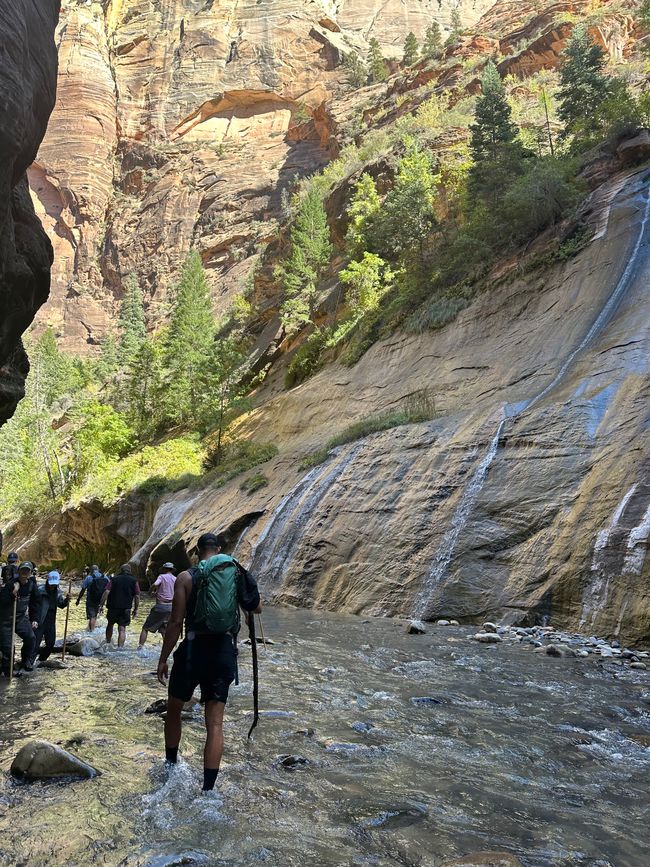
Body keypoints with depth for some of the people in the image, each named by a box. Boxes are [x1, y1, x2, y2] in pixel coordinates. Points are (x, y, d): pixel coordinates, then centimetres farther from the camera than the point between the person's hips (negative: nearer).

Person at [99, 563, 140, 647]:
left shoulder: (114, 579, 4)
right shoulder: (134, 581, 3)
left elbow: (106, 592, -6)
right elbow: (137, 596, 1)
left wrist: (101, 605, -3)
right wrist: (136, 609, 8)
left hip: (112, 607, 1)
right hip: (126, 609, -1)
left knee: (110, 625, 23)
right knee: (122, 629, 1)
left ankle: (107, 643, 30)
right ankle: (120, 648, -7)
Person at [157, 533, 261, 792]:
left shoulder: (186, 578, -5)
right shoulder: (237, 573, 3)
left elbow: (176, 622, -8)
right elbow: (256, 608, 15)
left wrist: (163, 659, 0)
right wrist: (248, 608, 37)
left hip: (194, 649, -2)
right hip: (225, 651, 2)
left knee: (174, 710, 22)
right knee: (215, 723, 6)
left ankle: (171, 767, 34)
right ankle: (208, 788, 3)